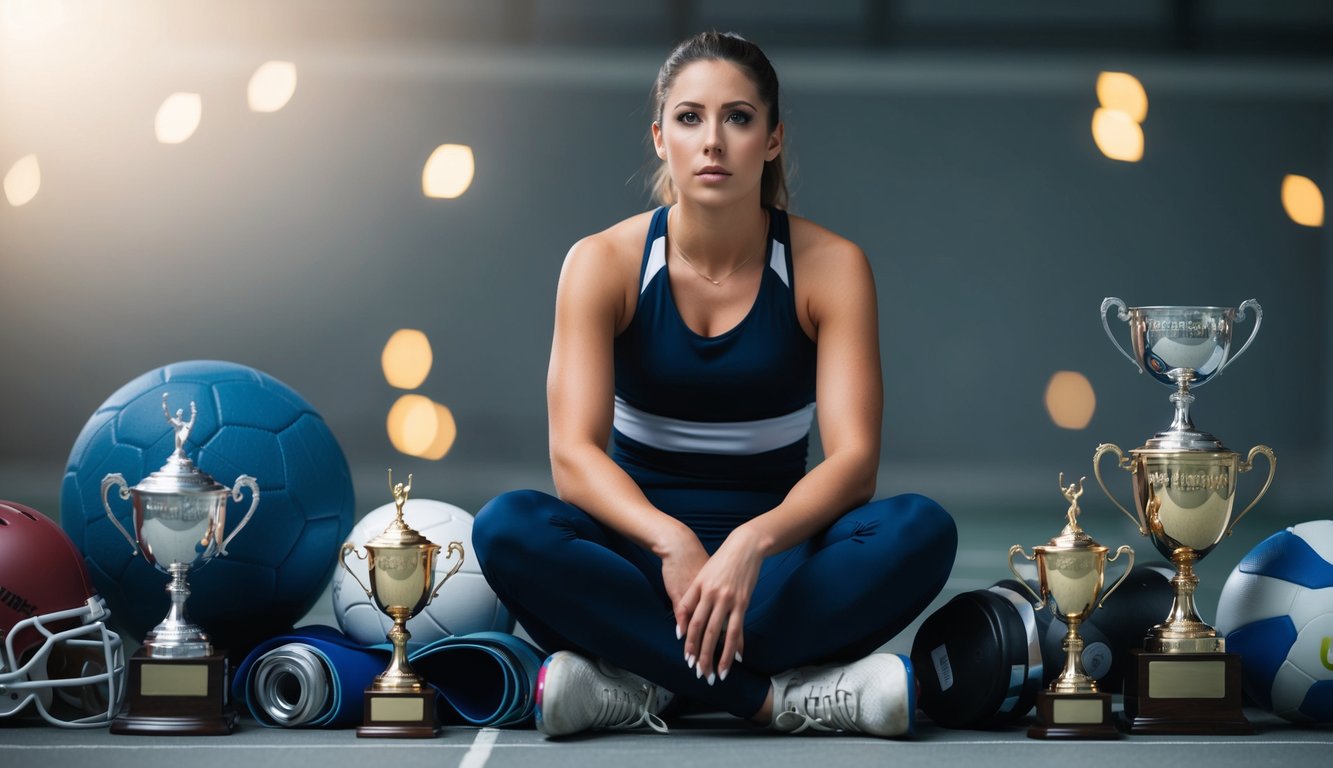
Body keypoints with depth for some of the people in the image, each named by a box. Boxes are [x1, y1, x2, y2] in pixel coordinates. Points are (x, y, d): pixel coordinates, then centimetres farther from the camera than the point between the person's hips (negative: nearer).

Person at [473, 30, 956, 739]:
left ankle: (639, 684, -30)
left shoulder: (830, 267, -6)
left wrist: (752, 544, -35)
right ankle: (784, 696, -32)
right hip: (641, 552, 0)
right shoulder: (604, 263, -6)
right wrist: (671, 542, -36)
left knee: (922, 530, -30)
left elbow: (853, 457, -15)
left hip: (772, 552, 0)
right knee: (506, 529, -31)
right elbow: (574, 453, -16)